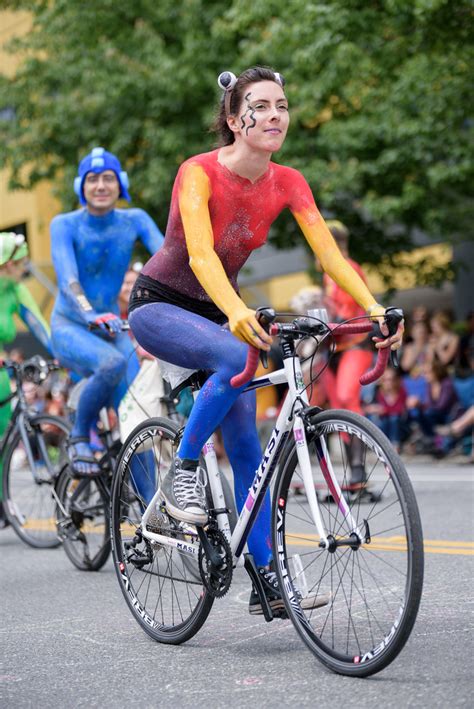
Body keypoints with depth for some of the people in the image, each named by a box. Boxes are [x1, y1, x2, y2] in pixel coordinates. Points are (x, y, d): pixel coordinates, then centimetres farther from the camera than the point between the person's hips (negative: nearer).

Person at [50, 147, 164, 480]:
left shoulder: (134, 220, -4)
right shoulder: (65, 225, -12)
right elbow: (67, 278, -29)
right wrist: (91, 315, -50)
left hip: (112, 329, 3)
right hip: (70, 328, -3)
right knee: (113, 362, -36)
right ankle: (80, 437, -12)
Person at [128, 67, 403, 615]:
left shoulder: (286, 183, -8)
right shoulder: (199, 172, -23)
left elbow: (328, 251, -16)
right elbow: (200, 254, -38)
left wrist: (375, 308, -31)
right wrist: (237, 313, -55)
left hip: (217, 312, 5)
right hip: (159, 303, -5)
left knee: (246, 446, -4)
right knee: (238, 358, -35)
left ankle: (265, 580, 0)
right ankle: (182, 471, -16)